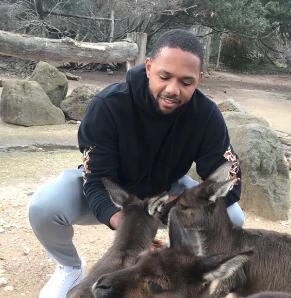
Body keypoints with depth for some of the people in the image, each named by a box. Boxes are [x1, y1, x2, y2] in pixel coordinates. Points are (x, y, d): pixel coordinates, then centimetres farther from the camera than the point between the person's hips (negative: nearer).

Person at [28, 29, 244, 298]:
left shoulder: (206, 115, -24)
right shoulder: (107, 105, -31)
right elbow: (97, 179, -30)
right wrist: (118, 219, -53)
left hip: (166, 191, 2)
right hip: (109, 193, -1)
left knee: (232, 219, -21)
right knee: (43, 206, -30)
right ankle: (70, 268, 4)